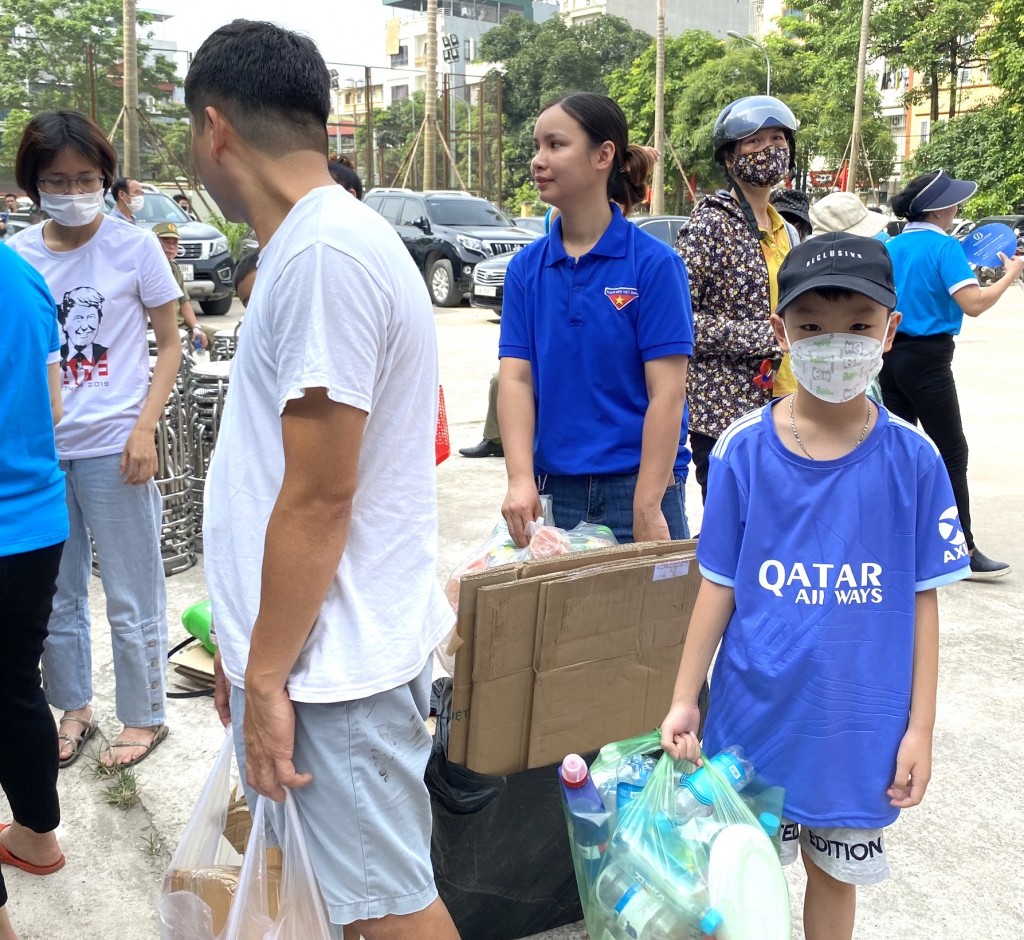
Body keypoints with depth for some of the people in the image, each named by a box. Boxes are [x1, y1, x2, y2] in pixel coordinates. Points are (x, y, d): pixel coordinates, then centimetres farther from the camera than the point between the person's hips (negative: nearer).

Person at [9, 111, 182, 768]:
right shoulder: (17, 256, 4)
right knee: (54, 595, 15)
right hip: (39, 449, 4)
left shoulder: (134, 246, -5)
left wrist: (144, 429, -12)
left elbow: (169, 345, -1)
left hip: (112, 447, -4)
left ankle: (145, 717, 24)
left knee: (131, 598, 6)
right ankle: (74, 708, 34)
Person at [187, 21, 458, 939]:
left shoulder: (325, 252, -20)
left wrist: (267, 675, -12)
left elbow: (319, 499, -21)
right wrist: (250, 646, 19)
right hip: (309, 642, 9)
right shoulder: (314, 242, 11)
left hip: (334, 658, -9)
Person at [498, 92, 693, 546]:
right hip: (552, 488, 3)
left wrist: (646, 509, -17)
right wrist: (521, 479, -16)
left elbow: (666, 394, -12)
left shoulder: (654, 263, -8)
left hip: (634, 486, -3)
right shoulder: (526, 268, 4)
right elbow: (515, 378, -2)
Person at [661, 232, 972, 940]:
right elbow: (719, 585, -3)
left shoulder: (913, 459, -8)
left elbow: (922, 599, -3)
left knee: (836, 871, 19)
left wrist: (920, 727, -2)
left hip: (860, 723, 1)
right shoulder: (742, 449, -9)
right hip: (754, 713, 0)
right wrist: (685, 697, -2)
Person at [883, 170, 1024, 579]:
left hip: (892, 354, 7)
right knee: (952, 454, -1)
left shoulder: (891, 246, 8)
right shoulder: (945, 247, -14)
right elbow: (973, 304, -21)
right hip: (927, 358, -7)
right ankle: (963, 552, 2)